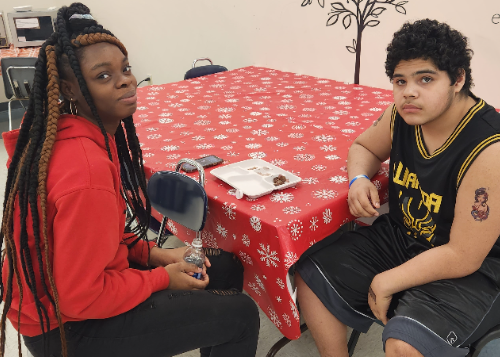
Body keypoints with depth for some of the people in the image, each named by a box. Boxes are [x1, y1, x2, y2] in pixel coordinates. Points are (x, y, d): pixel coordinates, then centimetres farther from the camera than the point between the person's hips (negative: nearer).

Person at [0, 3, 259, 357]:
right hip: (65, 327, -8)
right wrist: (161, 278, -14)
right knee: (240, 315, -5)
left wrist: (152, 252, -2)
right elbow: (80, 297, -27)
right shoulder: (85, 169, -34)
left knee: (224, 266, 13)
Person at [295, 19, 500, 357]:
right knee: (310, 277, 2)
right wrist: (359, 179, -10)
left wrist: (386, 282, -16)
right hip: (399, 237, 7)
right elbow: (364, 147, 13)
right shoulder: (403, 114, -9)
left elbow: (462, 258, -24)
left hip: (472, 272, -6)